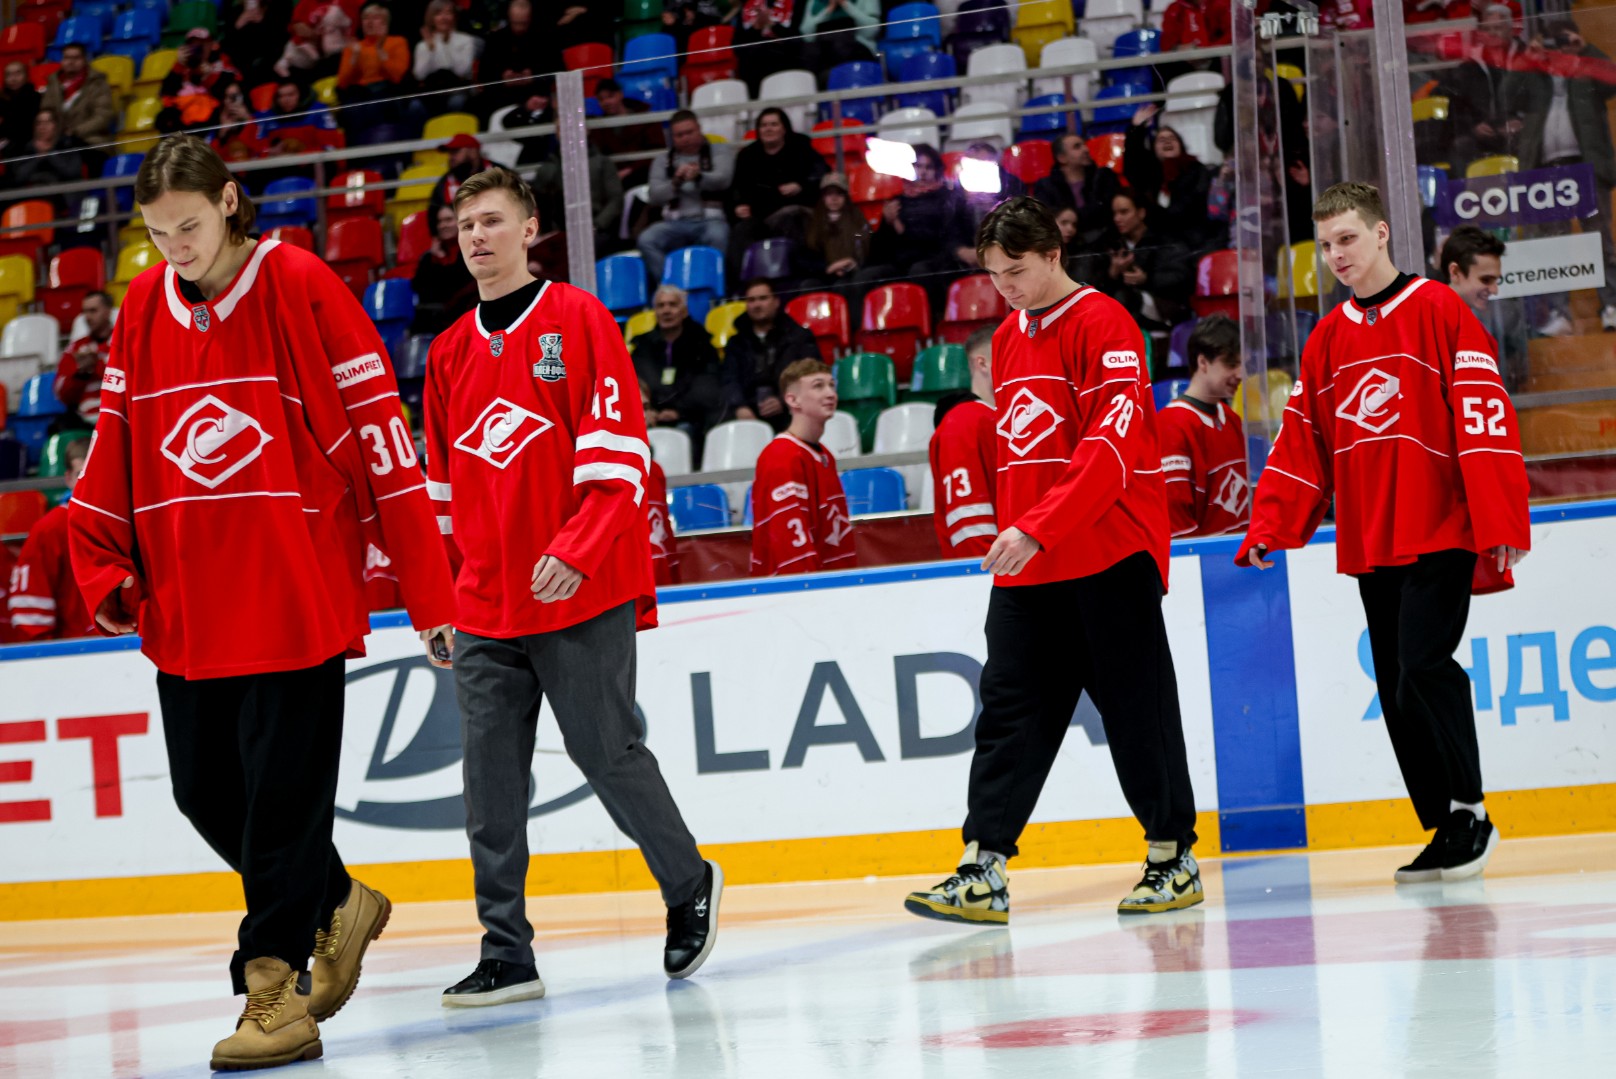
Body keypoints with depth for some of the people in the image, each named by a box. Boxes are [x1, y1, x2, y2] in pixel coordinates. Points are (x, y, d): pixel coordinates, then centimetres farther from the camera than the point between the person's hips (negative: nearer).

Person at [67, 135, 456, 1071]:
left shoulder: (301, 288, -7)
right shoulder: (144, 308, 9)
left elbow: (378, 433, -8)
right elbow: (116, 447, 16)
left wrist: (430, 594, -9)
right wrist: (107, 572, 6)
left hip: (294, 595, -6)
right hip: (187, 609, 6)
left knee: (283, 791, -4)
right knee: (205, 791, 10)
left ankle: (276, 985, 5)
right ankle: (337, 905, 32)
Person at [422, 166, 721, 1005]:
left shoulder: (579, 320, -3)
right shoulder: (449, 353, 13)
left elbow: (620, 454, -9)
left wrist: (575, 552, -20)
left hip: (585, 596, -5)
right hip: (486, 609, 5)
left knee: (609, 754, -1)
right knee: (491, 779, 0)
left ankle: (688, 886, 23)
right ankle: (506, 953, 5)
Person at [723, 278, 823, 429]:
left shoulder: (800, 338, 16)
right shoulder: (737, 343, 23)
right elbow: (731, 381, 8)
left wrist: (784, 403, -15)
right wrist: (739, 407, -15)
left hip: (790, 413, -1)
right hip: (750, 414, 1)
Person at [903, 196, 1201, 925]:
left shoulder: (1102, 324, -10)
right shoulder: (1008, 338, 15)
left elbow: (1115, 444, -21)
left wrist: (1040, 530, -27)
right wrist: (1011, 533, 16)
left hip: (1110, 556, -7)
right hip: (1025, 566, 7)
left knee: (1137, 707, 1)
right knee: (1009, 711, 0)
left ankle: (1174, 857, 12)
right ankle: (984, 871, -3)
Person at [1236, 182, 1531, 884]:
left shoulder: (1440, 312, -3)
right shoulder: (1327, 339, 15)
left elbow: (1485, 419, -9)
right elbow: (1301, 443, 15)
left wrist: (1500, 523, -15)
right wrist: (1271, 527, 4)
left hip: (1439, 535, -6)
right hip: (1370, 548, 6)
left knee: (1423, 667, -18)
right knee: (1396, 691, 5)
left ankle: (1469, 810, -5)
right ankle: (1446, 829, 12)